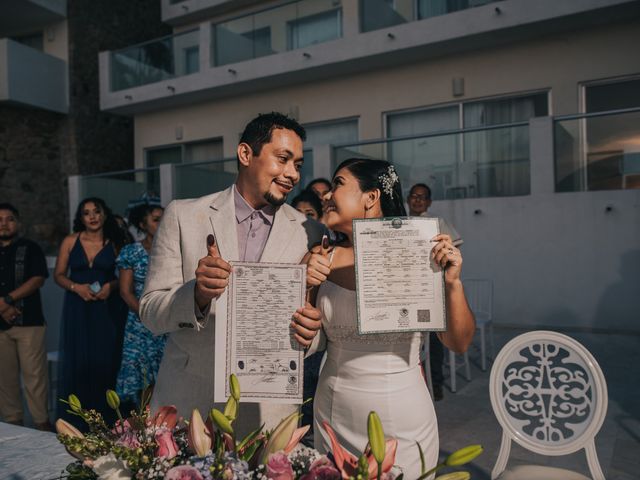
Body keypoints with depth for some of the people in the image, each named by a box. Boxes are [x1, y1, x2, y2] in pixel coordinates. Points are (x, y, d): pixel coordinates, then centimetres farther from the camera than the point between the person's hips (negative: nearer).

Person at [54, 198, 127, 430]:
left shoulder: (114, 243, 3)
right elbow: (59, 275, 5)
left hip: (108, 308, 0)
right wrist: (76, 287, -11)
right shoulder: (70, 241, 3)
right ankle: (75, 424, 13)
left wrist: (110, 286, -11)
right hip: (78, 308, 0)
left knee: (105, 362, 1)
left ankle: (105, 419, 12)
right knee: (77, 362, 1)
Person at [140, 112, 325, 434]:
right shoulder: (183, 215, -4)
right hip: (186, 402, 0)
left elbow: (317, 334, 3)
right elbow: (149, 311, -5)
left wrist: (310, 331, -20)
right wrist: (197, 294, -25)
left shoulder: (309, 233, -2)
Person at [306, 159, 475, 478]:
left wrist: (452, 283, -21)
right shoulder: (325, 260, -3)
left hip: (402, 419, -2)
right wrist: (305, 287, -13)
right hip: (335, 417, 3)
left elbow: (458, 343, -6)